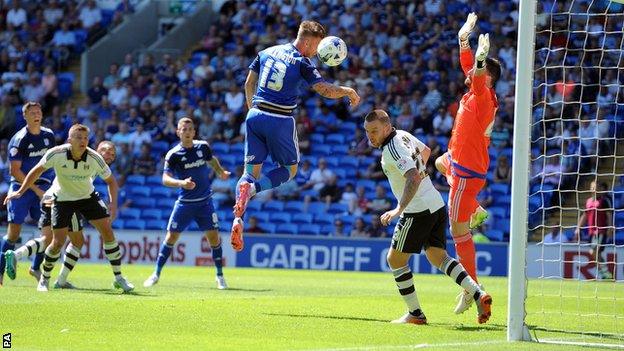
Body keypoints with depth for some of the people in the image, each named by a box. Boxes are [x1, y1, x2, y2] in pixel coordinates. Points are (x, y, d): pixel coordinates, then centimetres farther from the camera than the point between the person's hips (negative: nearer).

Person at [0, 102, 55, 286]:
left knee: (49, 230, -4)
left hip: (42, 187, 5)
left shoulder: (49, 135, 5)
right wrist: (36, 190, -16)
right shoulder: (19, 140, -13)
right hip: (21, 188, -5)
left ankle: (36, 267, 13)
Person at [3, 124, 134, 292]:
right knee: (58, 243, -7)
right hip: (63, 199, -1)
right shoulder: (56, 154, -26)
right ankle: (44, 279, 17)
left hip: (88, 196, 1)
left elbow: (110, 181, -9)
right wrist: (20, 191, -9)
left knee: (107, 231, -11)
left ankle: (118, 278, -1)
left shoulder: (94, 158, -22)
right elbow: (37, 171, -9)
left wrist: (113, 203, -23)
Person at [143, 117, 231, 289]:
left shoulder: (203, 146, 0)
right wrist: (181, 183, -34)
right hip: (184, 203, -2)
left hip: (205, 202, 2)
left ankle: (220, 276, 7)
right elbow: (165, 179, -18)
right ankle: (156, 274, 9)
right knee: (171, 237, -1)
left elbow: (212, 160, 23)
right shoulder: (173, 154, -10)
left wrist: (221, 172, 8)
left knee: (214, 237, -5)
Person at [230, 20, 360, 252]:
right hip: (281, 120, -5)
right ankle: (252, 188, -15)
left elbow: (249, 83, 17)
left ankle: (238, 218, -14)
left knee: (251, 171, 7)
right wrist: (348, 91, 6)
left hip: (255, 116, 5)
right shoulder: (302, 63, -7)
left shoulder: (267, 52, 11)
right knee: (289, 169, 13)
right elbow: (325, 90, -11)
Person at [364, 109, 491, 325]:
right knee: (438, 257, 15)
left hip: (418, 212, -9)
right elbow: (425, 151, 29)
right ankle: (478, 294, 0)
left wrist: (399, 209, -39)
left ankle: (415, 313, 6)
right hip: (437, 204, 9)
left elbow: (414, 178, -34)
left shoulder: (392, 150, -20)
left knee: (395, 259, 4)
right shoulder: (403, 135, 8)